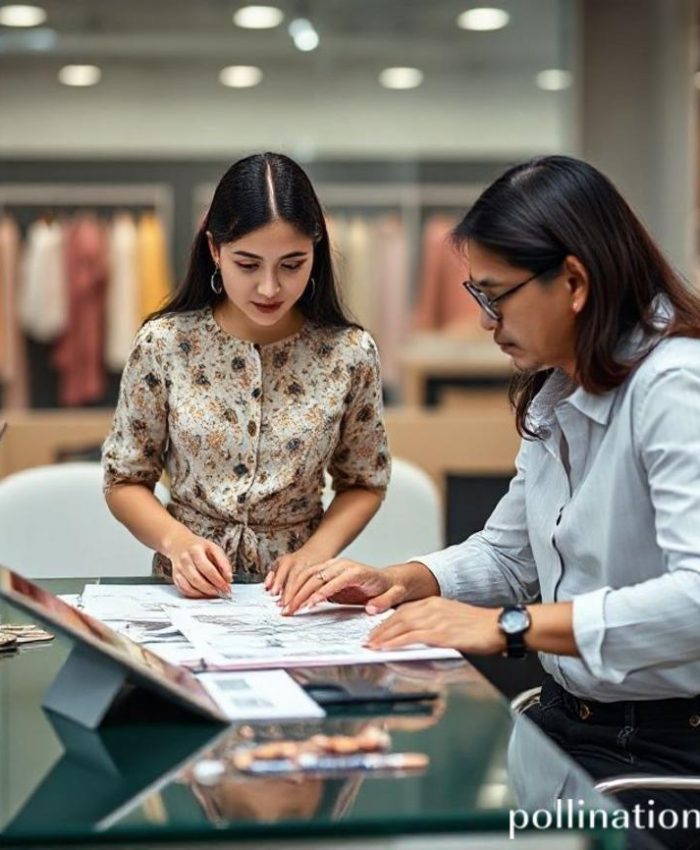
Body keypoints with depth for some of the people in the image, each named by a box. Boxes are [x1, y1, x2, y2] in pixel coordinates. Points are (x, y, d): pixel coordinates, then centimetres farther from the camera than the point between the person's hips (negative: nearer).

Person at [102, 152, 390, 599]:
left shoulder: (350, 353, -4)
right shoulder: (163, 344, -5)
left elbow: (363, 483, 8)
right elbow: (125, 480, 4)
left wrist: (316, 552, -9)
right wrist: (177, 540, -14)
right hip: (190, 586, 0)